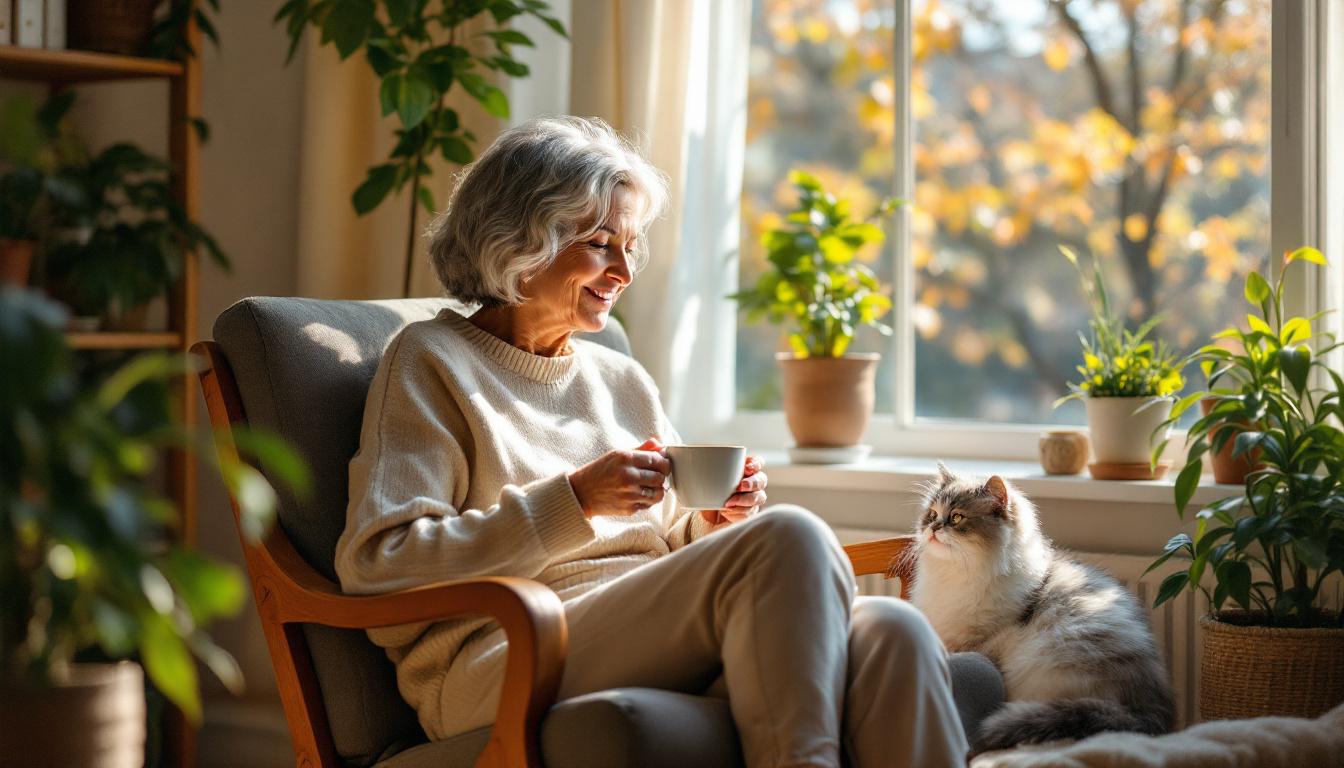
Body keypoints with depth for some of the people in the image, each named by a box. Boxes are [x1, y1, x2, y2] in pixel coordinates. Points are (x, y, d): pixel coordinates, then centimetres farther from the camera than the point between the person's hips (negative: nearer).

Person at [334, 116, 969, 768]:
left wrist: (709, 528, 4)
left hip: (660, 650, 6)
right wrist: (573, 500, -11)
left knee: (887, 632, -27)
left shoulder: (623, 382, 25)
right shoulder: (431, 361, 6)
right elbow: (373, 565, -6)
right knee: (789, 539, -30)